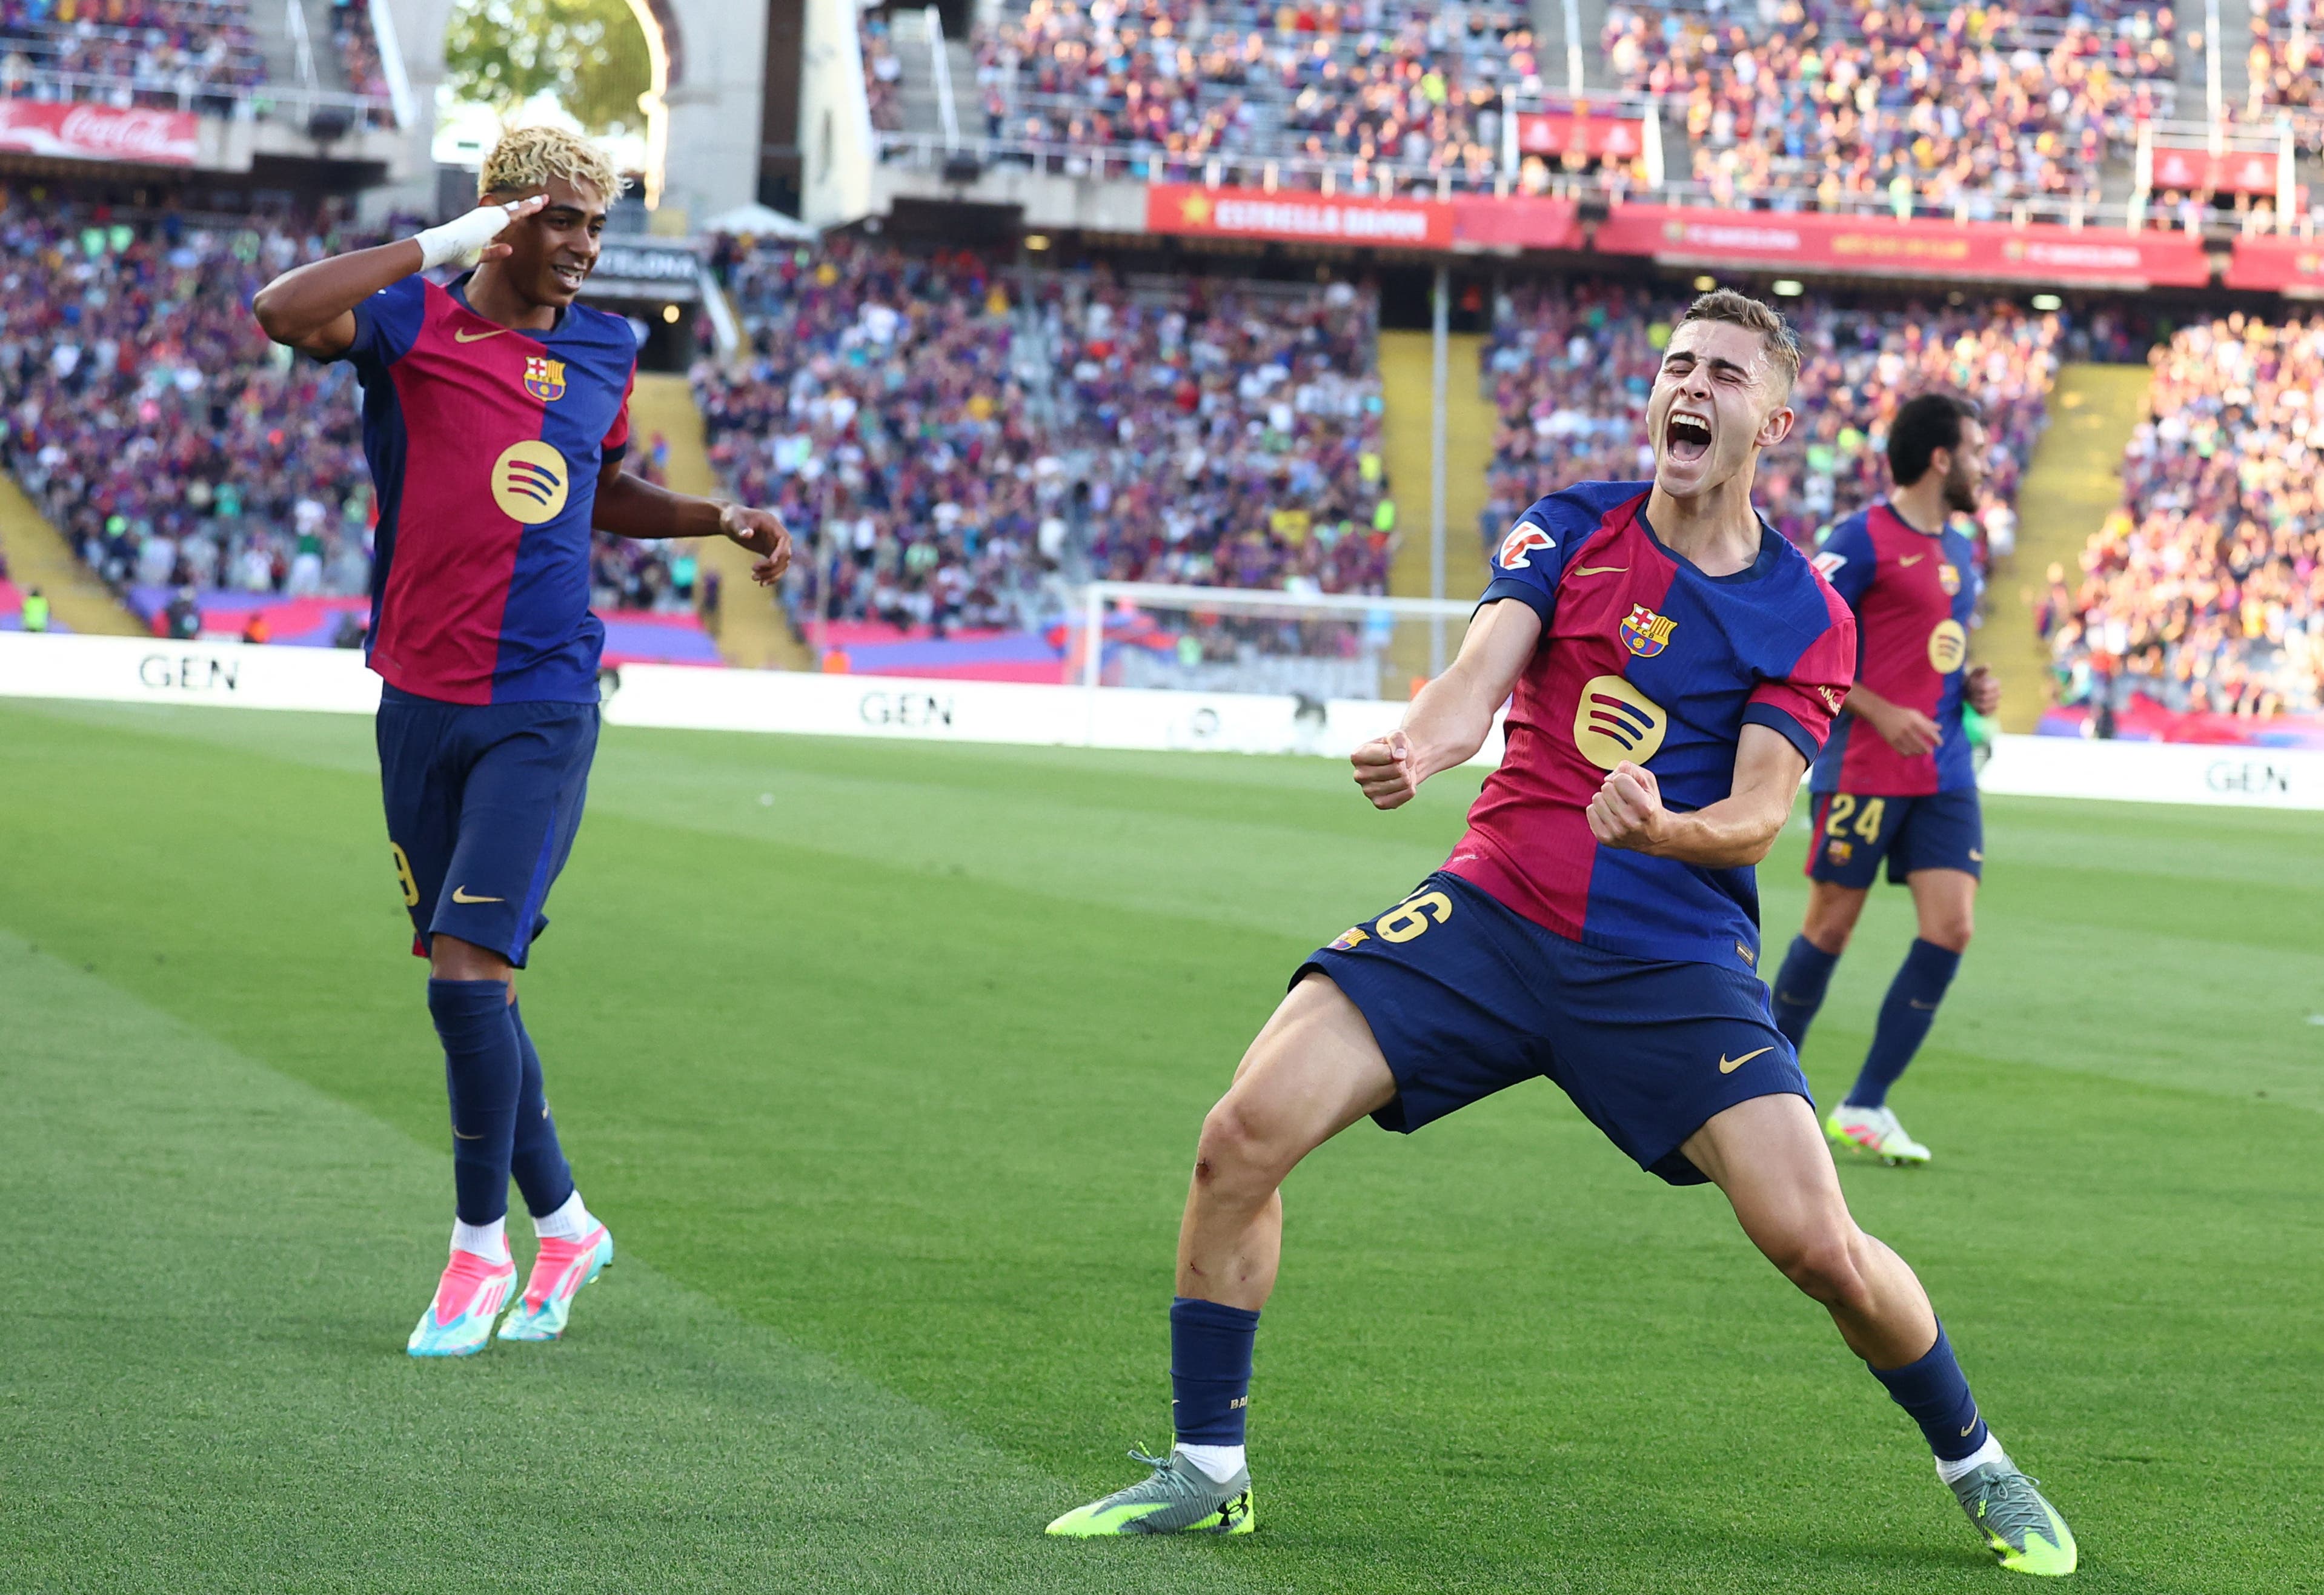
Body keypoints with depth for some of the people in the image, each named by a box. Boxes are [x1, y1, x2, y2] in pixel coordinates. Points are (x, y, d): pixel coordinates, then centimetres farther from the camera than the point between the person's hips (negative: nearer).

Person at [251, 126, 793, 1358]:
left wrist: (721, 520, 14)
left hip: (540, 711, 0)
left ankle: (481, 1246, 0)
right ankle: (563, 1223, 25)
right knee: (464, 985, 7)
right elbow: (282, 314, -25)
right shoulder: (412, 326, -3)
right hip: (421, 703, 0)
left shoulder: (602, 353, 8)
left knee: (468, 969, -13)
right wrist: (437, 245, -23)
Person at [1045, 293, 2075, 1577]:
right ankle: (1205, 1471, 2)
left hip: (1674, 959, -2)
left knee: (1818, 1245, -15)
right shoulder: (1568, 530, 5)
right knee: (1243, 1136, -14)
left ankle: (1975, 1465, 14)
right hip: (1494, 907, 2)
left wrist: (1666, 829, -31)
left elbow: (1758, 817, -8)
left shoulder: (1806, 617, 0)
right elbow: (1480, 674, -10)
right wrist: (1416, 747, -33)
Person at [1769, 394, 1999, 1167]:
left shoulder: (1960, 550, 16)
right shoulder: (1864, 538, -9)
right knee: (1830, 928, 0)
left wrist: (1971, 684, 8)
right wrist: (1882, 714, -18)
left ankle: (1864, 1107, 0)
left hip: (1945, 776, 7)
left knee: (1950, 929, -5)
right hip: (1864, 769, -7)